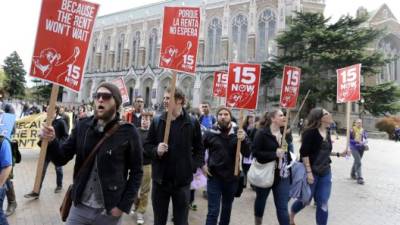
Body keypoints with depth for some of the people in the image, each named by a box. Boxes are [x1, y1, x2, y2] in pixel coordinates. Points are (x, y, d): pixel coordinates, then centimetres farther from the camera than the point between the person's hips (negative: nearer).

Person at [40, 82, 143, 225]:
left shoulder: (128, 132, -13)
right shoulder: (82, 126, -2)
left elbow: (136, 172, -7)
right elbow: (61, 159, 2)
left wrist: (123, 206, -10)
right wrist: (51, 141, -16)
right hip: (79, 207, 3)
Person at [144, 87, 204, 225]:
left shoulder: (192, 123, -4)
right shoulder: (157, 121, 1)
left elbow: (199, 149, 4)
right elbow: (147, 145, 5)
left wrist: (194, 165, -9)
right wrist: (156, 150, -15)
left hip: (182, 180, -2)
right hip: (160, 179, 2)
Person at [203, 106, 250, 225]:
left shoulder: (238, 132, -3)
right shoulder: (210, 133, -6)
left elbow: (247, 154, -8)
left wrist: (243, 140, -25)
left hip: (232, 177, 2)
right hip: (214, 177, -2)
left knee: (227, 208, 21)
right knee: (213, 211, 0)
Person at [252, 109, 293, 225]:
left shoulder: (285, 133, 6)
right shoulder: (262, 133, -12)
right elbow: (255, 152, -17)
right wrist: (275, 154, -23)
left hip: (283, 175, 4)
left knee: (282, 206, 3)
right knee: (261, 200, 17)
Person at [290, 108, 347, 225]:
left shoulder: (327, 132, 7)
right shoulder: (310, 132, -16)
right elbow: (304, 153, -19)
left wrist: (339, 154, 9)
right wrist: (308, 172, -22)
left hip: (325, 172, 6)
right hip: (312, 171, -6)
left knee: (323, 203, 7)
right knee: (305, 199, 10)